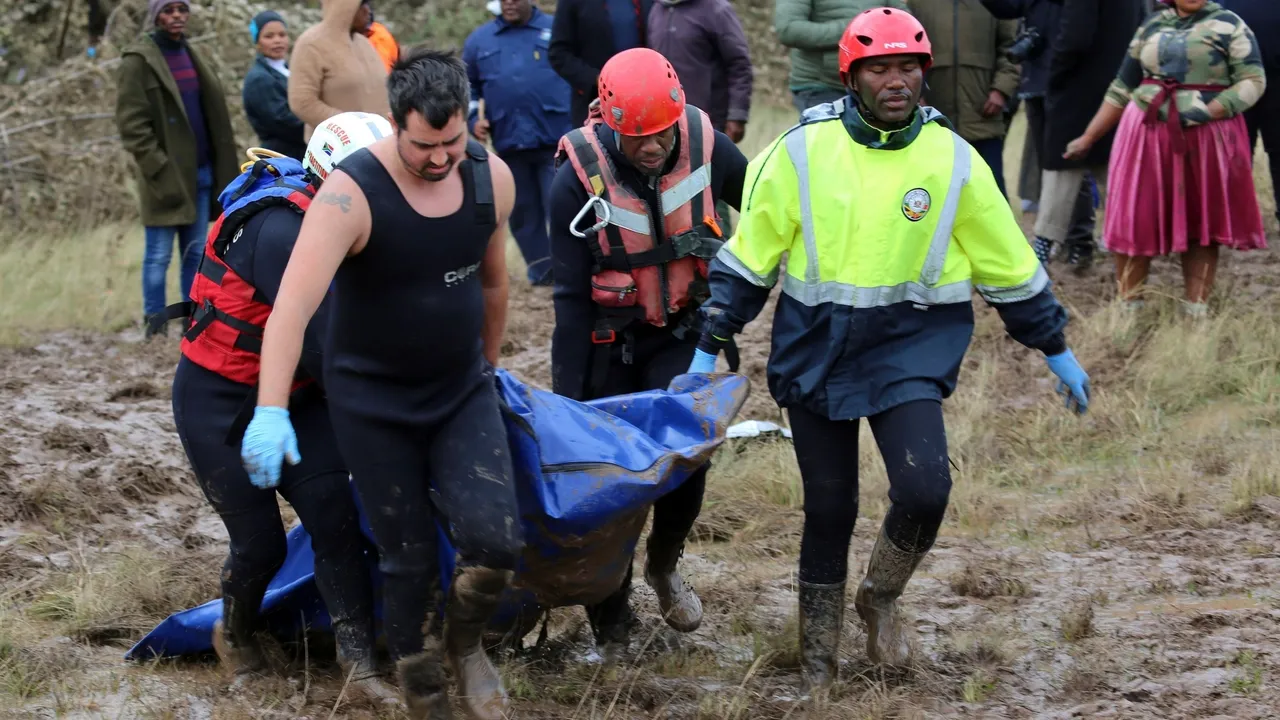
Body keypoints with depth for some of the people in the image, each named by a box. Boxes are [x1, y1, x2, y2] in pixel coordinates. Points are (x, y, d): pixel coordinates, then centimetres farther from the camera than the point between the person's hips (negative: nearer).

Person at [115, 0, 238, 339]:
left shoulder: (192, 56, 15)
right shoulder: (138, 61, -6)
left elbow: (213, 113, 19)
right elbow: (131, 123, -11)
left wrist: (221, 168, 10)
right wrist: (159, 169, -18)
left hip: (200, 171, 6)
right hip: (166, 175, -6)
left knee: (197, 253, 9)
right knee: (159, 255, -3)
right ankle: (155, 325, 2)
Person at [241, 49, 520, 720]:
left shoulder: (491, 178, -7)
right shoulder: (351, 194, -24)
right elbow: (294, 303, -34)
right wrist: (271, 412, -45)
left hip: (462, 392, 4)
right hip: (374, 401, -3)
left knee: (494, 539, -13)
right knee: (409, 556, 1)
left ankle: (463, 640, 20)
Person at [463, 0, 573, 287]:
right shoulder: (479, 40, 12)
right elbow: (467, 88, 21)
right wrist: (473, 119, 4)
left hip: (557, 138, -4)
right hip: (508, 142, 4)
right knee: (523, 211, 10)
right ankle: (541, 269, 21)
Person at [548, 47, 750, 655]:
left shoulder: (707, 148, -18)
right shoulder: (579, 177, -22)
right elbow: (571, 295, -16)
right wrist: (566, 395, -16)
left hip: (681, 332, 1)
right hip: (609, 342, -1)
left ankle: (664, 564, 17)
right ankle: (610, 623, 17)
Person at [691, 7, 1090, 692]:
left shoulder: (953, 161, -2)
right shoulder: (801, 153, -5)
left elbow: (1010, 266, 7)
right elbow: (747, 257, 3)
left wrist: (1058, 353, 12)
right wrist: (708, 351, 2)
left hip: (910, 345, 0)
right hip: (815, 351, 0)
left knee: (924, 489, -19)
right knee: (829, 509, 6)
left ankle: (879, 597, 13)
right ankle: (817, 665, 24)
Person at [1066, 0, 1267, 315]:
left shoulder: (1229, 25, -2)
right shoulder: (1152, 26, 10)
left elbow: (1253, 81, -9)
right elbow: (1122, 89, 15)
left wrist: (1205, 113, -20)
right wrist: (1087, 138, 14)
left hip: (1208, 138, -3)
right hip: (1147, 134, 3)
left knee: (1202, 221, 4)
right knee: (1134, 219, 2)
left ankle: (1196, 311, 9)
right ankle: (1127, 307, 11)